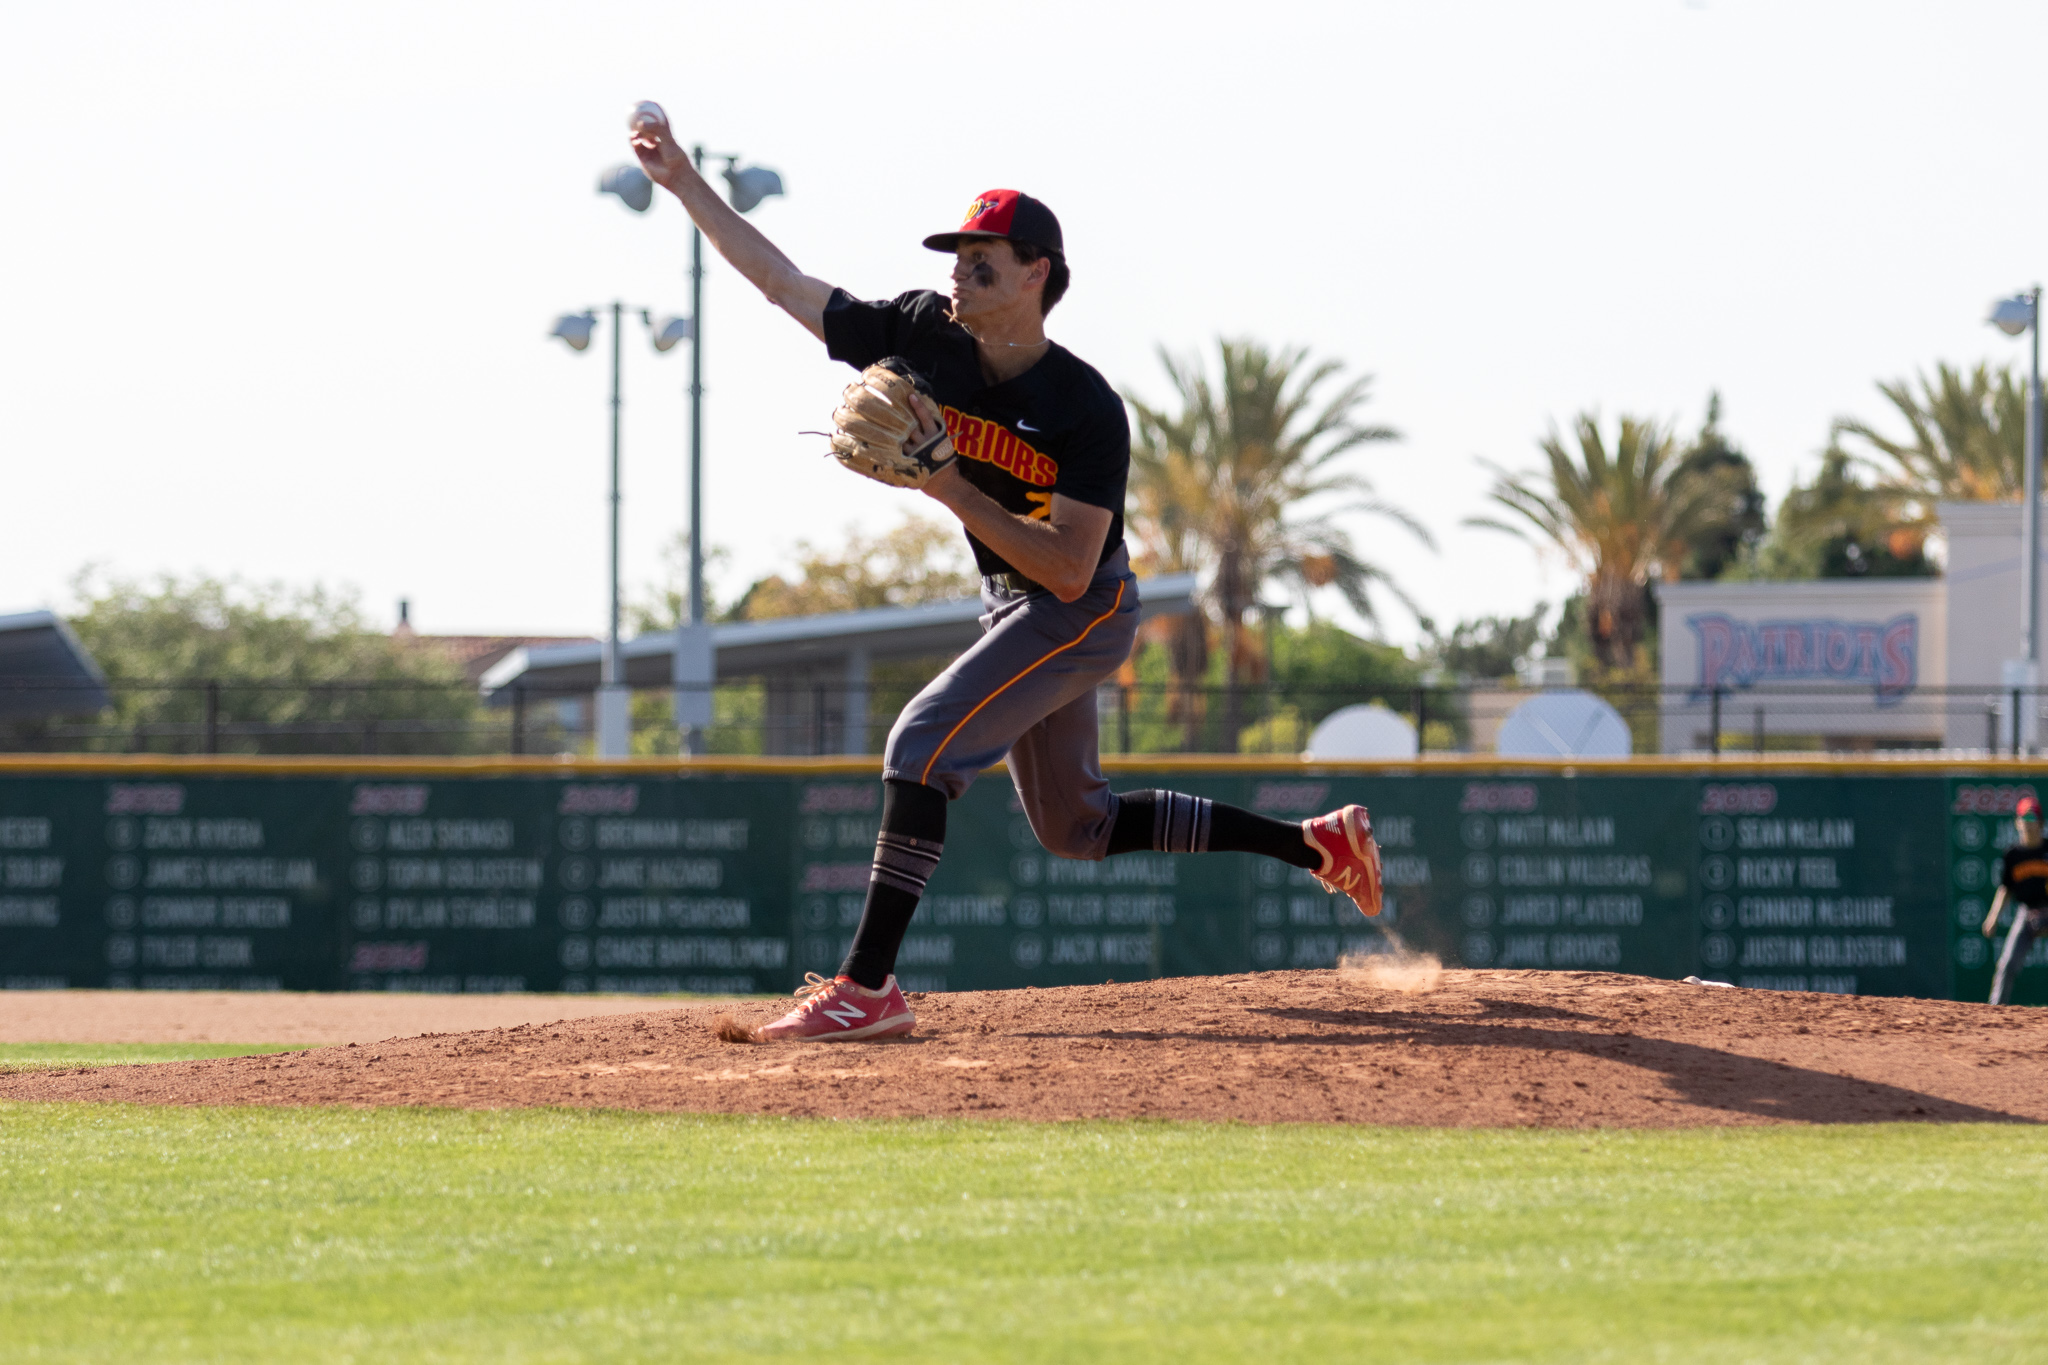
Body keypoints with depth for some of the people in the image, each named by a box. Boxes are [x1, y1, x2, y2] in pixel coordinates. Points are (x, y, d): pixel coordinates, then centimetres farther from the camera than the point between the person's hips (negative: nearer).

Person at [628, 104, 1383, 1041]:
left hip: (1086, 611, -8)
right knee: (1075, 826, 17)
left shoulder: (1086, 409, -27)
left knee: (926, 742, -24)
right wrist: (685, 183, -9)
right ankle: (1316, 843, 28)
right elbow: (783, 284, -4)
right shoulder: (927, 336, -10)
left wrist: (951, 489, -35)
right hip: (1013, 605, 8)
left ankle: (867, 989, -27)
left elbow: (1071, 570, -30)